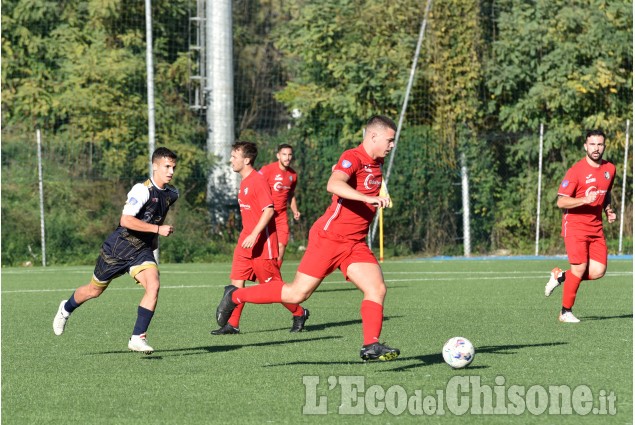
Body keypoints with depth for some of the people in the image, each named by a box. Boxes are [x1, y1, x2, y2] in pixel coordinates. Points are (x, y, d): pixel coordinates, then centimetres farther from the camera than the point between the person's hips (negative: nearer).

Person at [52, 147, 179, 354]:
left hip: (142, 251, 5)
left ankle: (137, 338, -17)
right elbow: (126, 220, -34)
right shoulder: (142, 190, -23)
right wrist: (157, 229, -34)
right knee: (94, 291, 14)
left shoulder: (171, 194, 2)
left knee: (153, 285, -23)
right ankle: (66, 309, 47)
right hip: (118, 249, -5)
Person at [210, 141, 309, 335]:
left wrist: (254, 235, -28)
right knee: (237, 281, -1)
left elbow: (269, 209, -23)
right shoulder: (244, 182, 14)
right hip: (246, 241, 9)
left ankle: (299, 314, 18)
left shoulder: (258, 180, -15)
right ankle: (232, 324, -1)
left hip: (262, 243, -9)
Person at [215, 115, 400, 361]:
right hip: (329, 238, -8)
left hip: (355, 244, 8)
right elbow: (333, 185, -37)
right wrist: (368, 198, -46)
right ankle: (236, 296, 12)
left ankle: (371, 347, -7)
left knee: (377, 289, -9)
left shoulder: (377, 163, 11)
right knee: (297, 293, -3)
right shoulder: (353, 158, -16)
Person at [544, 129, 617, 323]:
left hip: (596, 226, 6)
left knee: (599, 271, -5)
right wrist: (584, 200, -28)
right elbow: (561, 202, -14)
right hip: (575, 225, -6)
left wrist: (608, 210, 7)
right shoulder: (576, 171, -12)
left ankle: (560, 276, 19)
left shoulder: (610, 169, 8)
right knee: (580, 268, -12)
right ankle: (565, 312, 4)